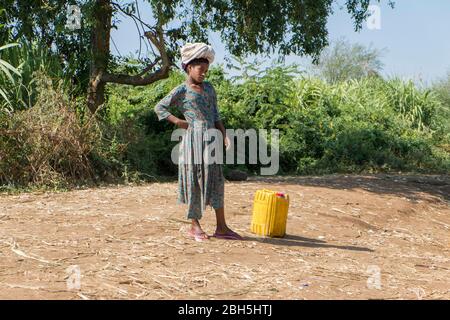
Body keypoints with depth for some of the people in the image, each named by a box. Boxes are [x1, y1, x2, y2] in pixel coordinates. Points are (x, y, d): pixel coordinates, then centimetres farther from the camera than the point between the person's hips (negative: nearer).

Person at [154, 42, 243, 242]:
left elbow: (216, 115, 16)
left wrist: (224, 135, 5)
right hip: (193, 138, -6)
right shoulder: (182, 91, -2)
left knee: (216, 180, 5)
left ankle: (221, 227, 9)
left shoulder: (209, 88, 15)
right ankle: (195, 226, 11)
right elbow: (159, 107, -2)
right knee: (194, 180, 1)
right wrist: (178, 122, -11)